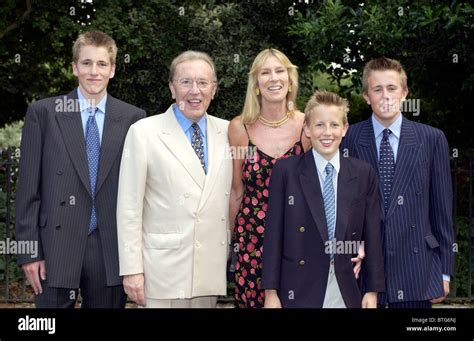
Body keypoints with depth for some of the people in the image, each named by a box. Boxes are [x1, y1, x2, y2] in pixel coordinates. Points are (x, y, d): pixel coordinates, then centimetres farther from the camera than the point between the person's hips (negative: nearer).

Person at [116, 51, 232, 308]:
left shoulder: (227, 132, 7)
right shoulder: (144, 132, -4)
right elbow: (129, 206, -6)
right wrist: (132, 269, -9)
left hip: (213, 267, 4)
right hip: (163, 267, -4)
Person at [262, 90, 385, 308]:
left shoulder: (364, 174, 6)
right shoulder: (285, 171, 0)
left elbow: (372, 235, 7)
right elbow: (273, 235, -2)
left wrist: (373, 290, 3)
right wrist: (270, 292, -5)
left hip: (348, 294, 2)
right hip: (299, 293, -2)